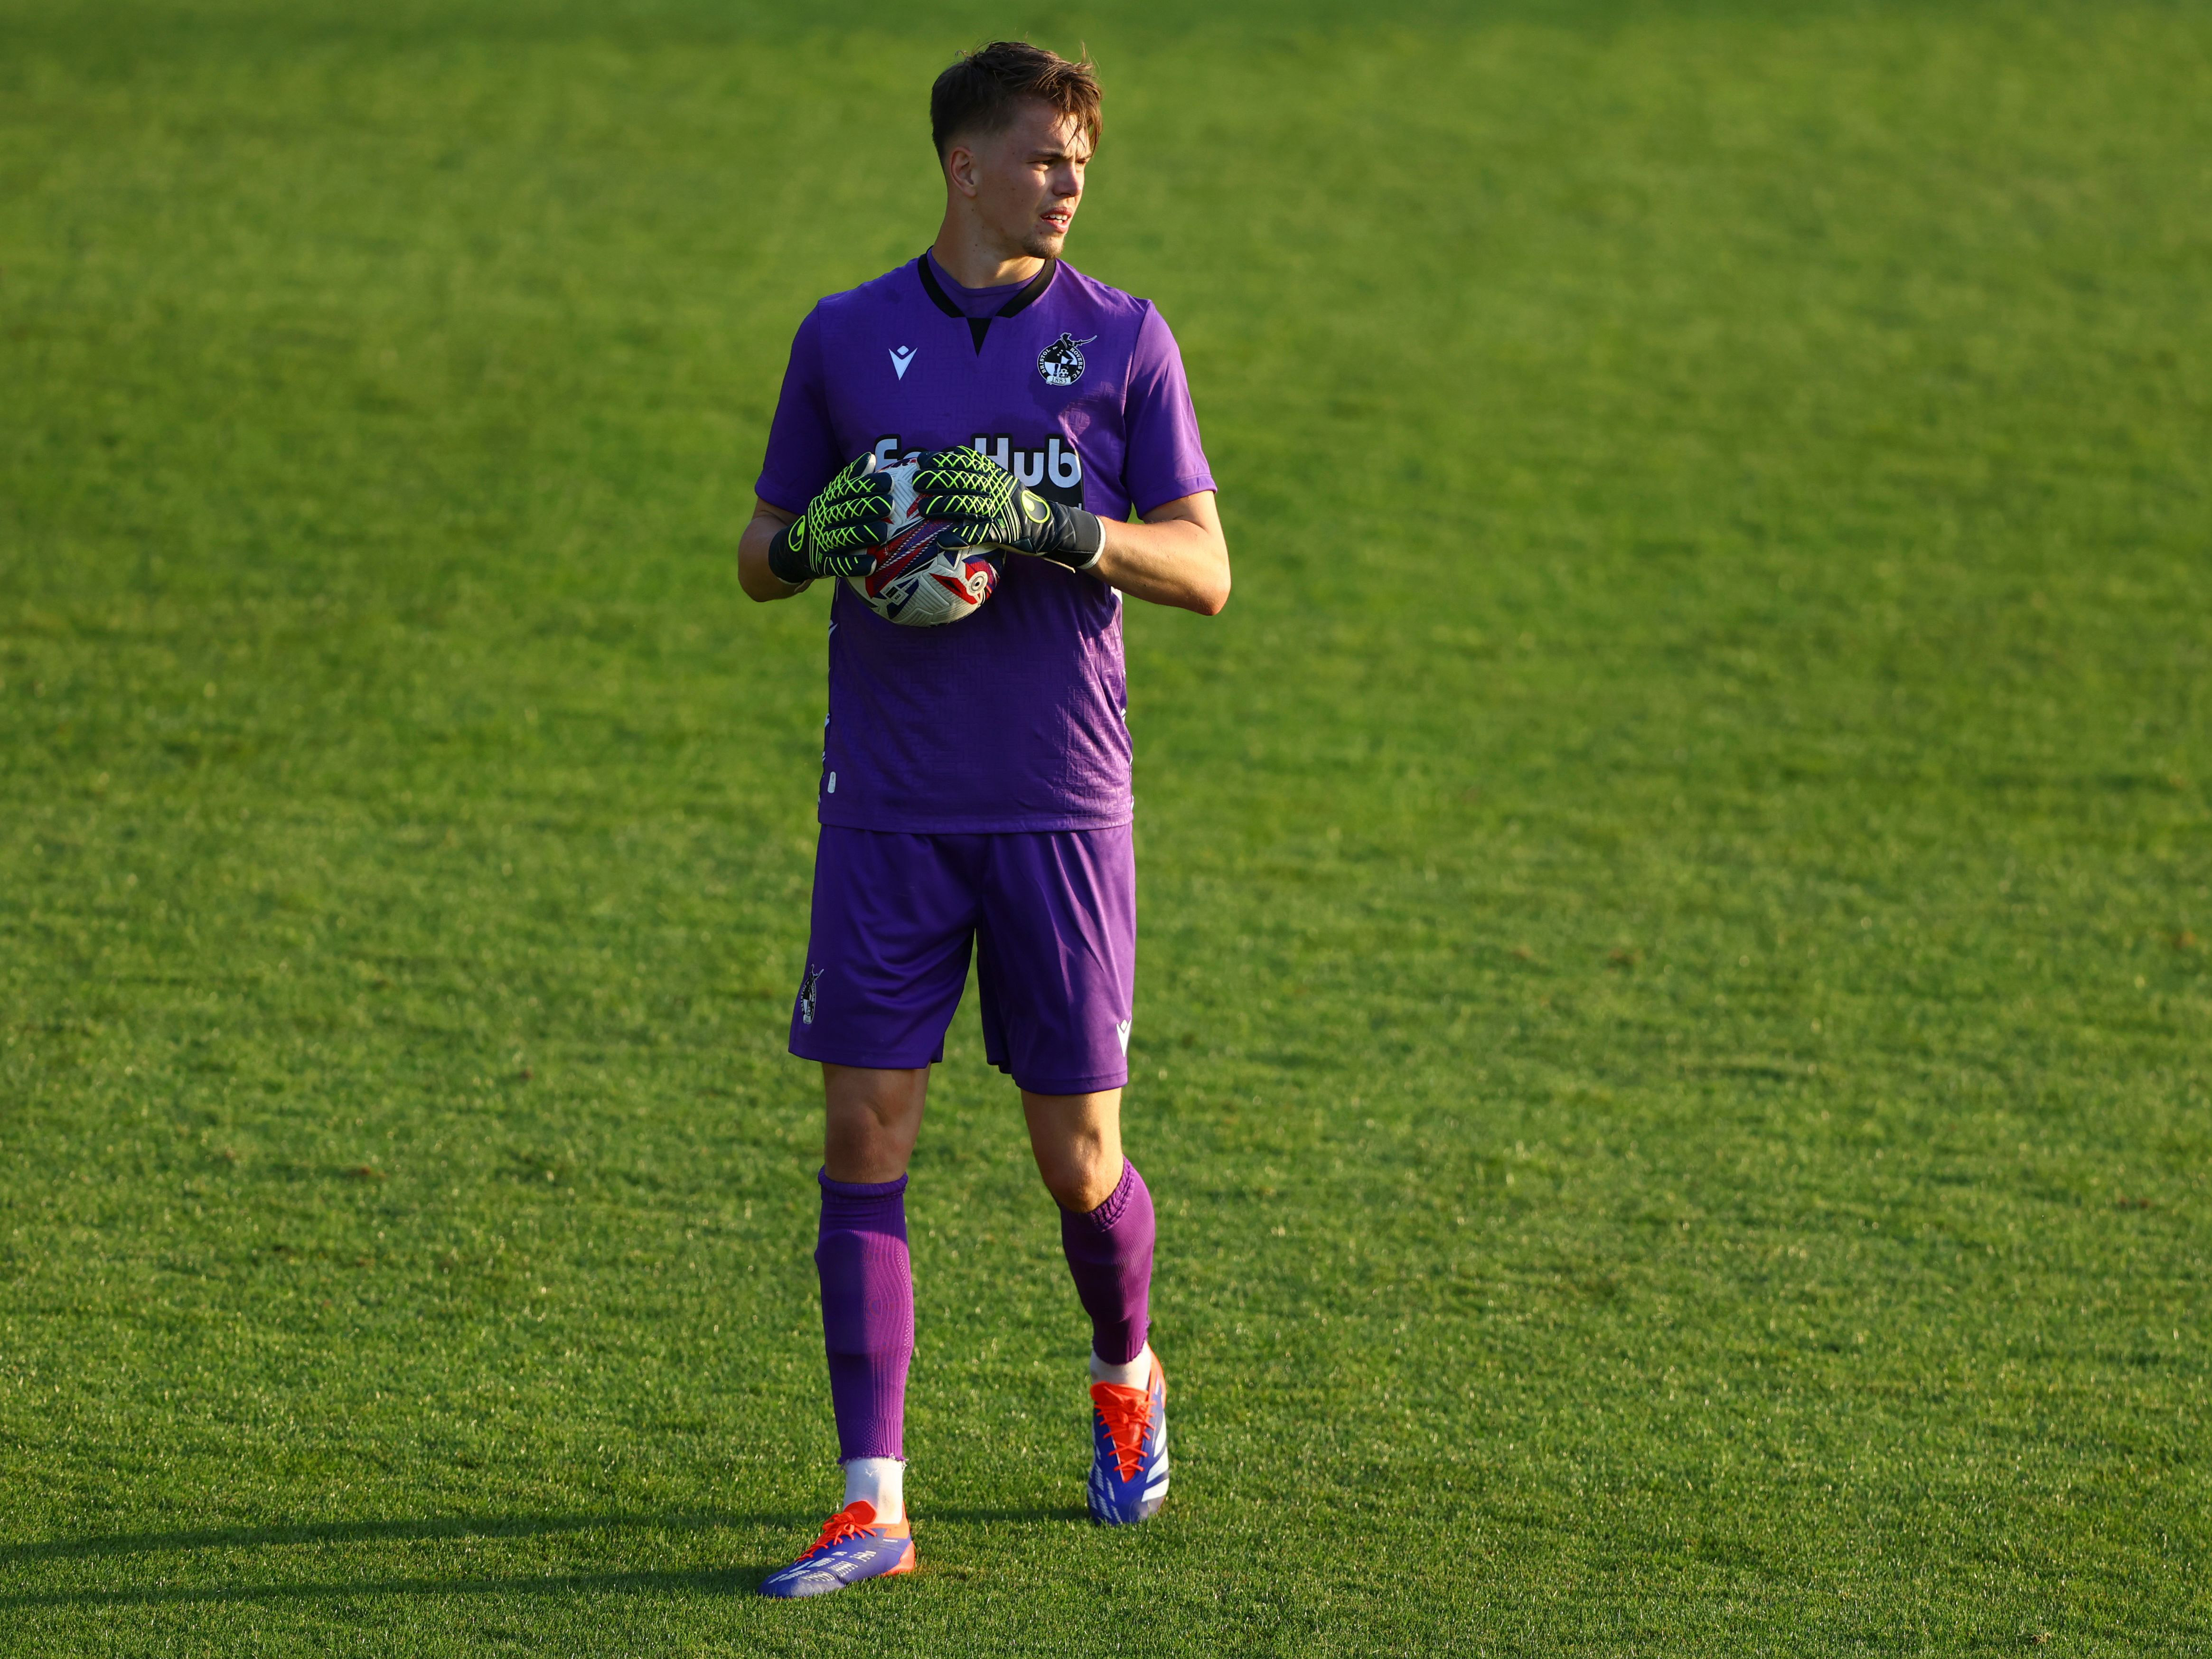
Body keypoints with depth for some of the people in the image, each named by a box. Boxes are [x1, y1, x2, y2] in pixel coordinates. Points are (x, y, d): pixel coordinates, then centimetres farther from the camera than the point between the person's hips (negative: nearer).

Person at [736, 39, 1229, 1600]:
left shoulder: (1123, 341, 2)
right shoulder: (847, 336, 6)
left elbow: (1205, 570, -1)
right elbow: (760, 554, 13)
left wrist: (1058, 531, -18)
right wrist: (812, 541, -10)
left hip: (1060, 809, -1)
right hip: (889, 810, 1)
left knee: (1079, 1158, 4)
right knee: (865, 1134, -6)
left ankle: (1126, 1379, 35)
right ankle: (874, 1501, -3)